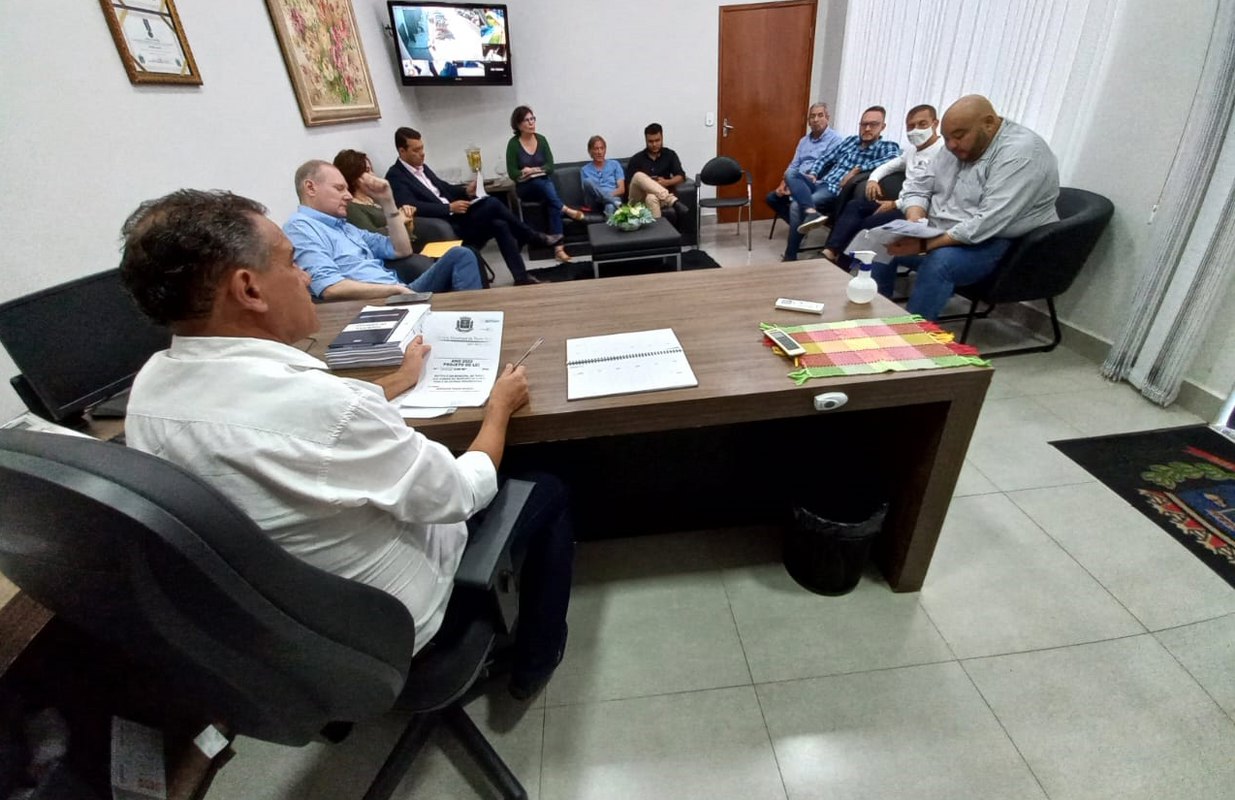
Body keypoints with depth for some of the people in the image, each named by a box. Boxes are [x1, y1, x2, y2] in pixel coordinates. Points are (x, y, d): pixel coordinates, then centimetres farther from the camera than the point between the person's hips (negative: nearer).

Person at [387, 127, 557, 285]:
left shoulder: (422, 167, 18)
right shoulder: (395, 177, -8)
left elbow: (443, 188, 23)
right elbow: (412, 207, -22)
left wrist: (466, 191, 2)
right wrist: (450, 208, -24)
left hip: (453, 216, 8)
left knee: (499, 225, -14)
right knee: (492, 204, -21)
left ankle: (522, 277, -9)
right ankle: (535, 237, -6)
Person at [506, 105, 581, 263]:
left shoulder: (541, 140, 5)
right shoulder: (513, 143, -5)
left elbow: (550, 167, 0)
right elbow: (512, 173, -9)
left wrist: (533, 170, -15)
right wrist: (536, 170, -18)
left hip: (544, 184, 2)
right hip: (525, 188, -2)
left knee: (553, 205, -29)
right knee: (540, 182, -37)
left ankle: (558, 248, -37)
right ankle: (567, 210, -27)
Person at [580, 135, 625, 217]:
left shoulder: (615, 165, 17)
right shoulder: (585, 170, 18)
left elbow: (622, 189, 8)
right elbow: (586, 192, 9)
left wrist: (609, 194, -12)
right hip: (595, 203, 0)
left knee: (610, 206, -38)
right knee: (588, 181, -31)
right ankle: (614, 202, -37)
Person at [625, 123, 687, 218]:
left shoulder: (670, 155, 12)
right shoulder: (636, 159, 8)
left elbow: (681, 176, 3)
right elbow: (629, 185, 3)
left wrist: (666, 182, -16)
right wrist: (645, 184, -15)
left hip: (661, 196, 0)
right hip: (638, 198, 1)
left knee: (651, 198, -39)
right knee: (639, 176, -33)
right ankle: (673, 201, -41)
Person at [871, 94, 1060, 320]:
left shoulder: (1021, 153, -20)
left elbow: (988, 223, -29)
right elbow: (917, 187, 7)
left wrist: (925, 245, -32)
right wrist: (915, 225, -14)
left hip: (994, 244, -8)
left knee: (937, 263, -36)